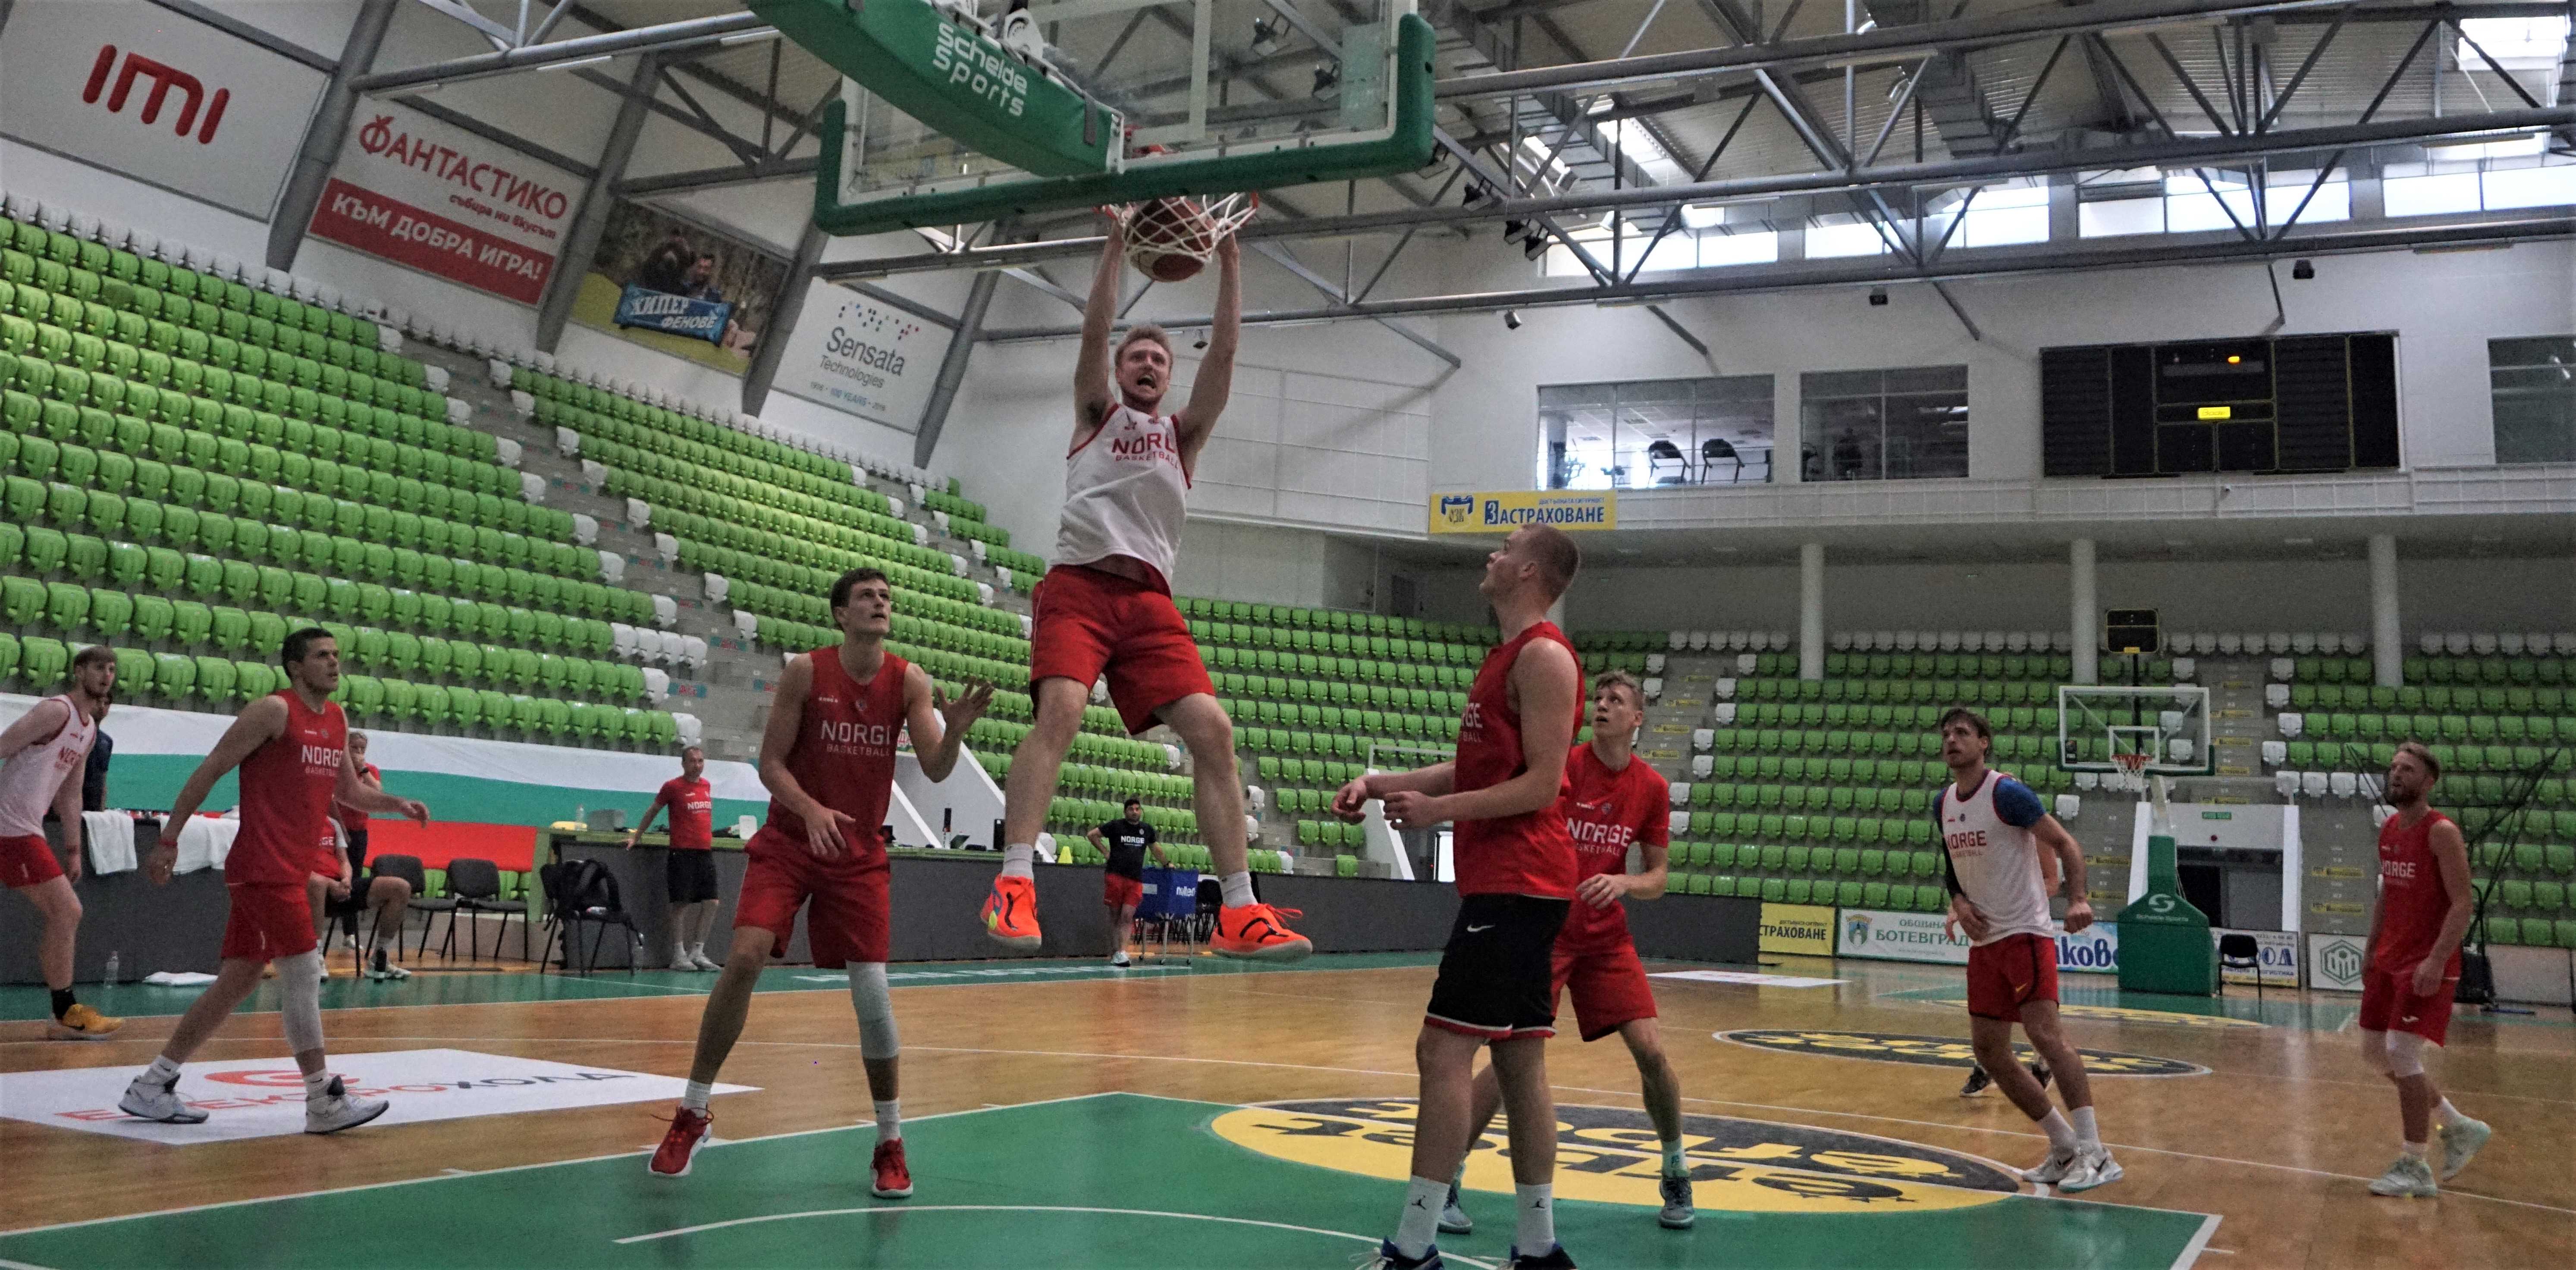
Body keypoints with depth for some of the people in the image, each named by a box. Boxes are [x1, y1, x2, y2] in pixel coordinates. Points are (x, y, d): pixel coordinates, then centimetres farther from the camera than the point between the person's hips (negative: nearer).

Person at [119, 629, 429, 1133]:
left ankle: (151, 1087, 20)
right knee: (303, 973, -9)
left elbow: (349, 791, 25)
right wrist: (169, 840, -10)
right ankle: (324, 1102, -5)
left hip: (288, 871, 9)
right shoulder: (274, 710, -9)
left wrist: (396, 803, 7)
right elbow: (209, 771, -8)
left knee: (238, 981, 11)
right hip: (263, 868, -9)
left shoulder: (336, 719, 15)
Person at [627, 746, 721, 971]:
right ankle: (679, 956, 2)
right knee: (681, 904, -4)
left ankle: (697, 953, 13)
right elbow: (652, 811, 7)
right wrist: (636, 836, 8)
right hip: (682, 853, -6)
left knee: (711, 904, 3)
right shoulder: (673, 787, -3)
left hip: (706, 852, 6)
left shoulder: (707, 786, 13)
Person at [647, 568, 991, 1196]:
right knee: (744, 959, -17)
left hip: (859, 855, 1)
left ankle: (890, 1142, 10)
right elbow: (770, 762, -7)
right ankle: (693, 1113, 0)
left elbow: (937, 771, -12)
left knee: (873, 992, -6)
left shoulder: (910, 682, -5)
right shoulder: (806, 672, -8)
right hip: (788, 842, -1)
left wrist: (955, 730, -34)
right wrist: (811, 810, -25)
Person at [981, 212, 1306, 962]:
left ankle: (1240, 912, -11)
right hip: (1080, 584, -3)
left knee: (1212, 729, -12)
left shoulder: (1183, 434, 25)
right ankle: (1014, 884, -33)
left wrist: (1229, 267, 7)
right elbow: (1094, 330, 4)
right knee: (1061, 711, -27)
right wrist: (1117, 246, -1)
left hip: (1150, 600, 3)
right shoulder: (1097, 414, 20)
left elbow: (1224, 353, 13)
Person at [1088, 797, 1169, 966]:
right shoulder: (1116, 826, 3)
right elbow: (1093, 834, 7)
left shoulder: (1147, 830, 14)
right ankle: (1114, 951, 9)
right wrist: (1106, 851, 2)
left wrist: (1167, 863, 30)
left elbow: (1156, 849, 31)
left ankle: (1122, 952, -14)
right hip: (1115, 875, -2)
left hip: (1136, 880, 2)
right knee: (1115, 915, 3)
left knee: (1127, 916, -8)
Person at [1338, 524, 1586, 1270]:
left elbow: (1541, 785, -18)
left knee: (1444, 1050, -11)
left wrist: (1438, 811, -17)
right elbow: (1478, 767, 24)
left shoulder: (1543, 657, -11)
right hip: (1506, 882, 10)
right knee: (1519, 1061, 11)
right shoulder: (1507, 657, 19)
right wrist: (1383, 783, 13)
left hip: (1516, 885, -10)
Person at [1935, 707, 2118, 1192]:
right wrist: (1960, 902, 3)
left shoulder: (2007, 793, -12)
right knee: (1989, 1051, 6)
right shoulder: (1943, 804, 10)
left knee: (2043, 1030, -22)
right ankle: (2066, 1148, 16)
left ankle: (2096, 1154, -20)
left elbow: (2065, 844, -12)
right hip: (1984, 940, 8)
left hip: (2024, 932, -8)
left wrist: (2078, 900, -27)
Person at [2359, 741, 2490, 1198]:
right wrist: (2371, 950, 17)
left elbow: (2463, 902, -19)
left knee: (2402, 1054, -12)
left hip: (2427, 965, -9)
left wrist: (2437, 962, -26)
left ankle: (2415, 1169, -1)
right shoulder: (2389, 831, 9)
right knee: (2375, 1051, 12)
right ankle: (2460, 1128, 28)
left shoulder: (2441, 833, -15)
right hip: (2390, 959, 9)